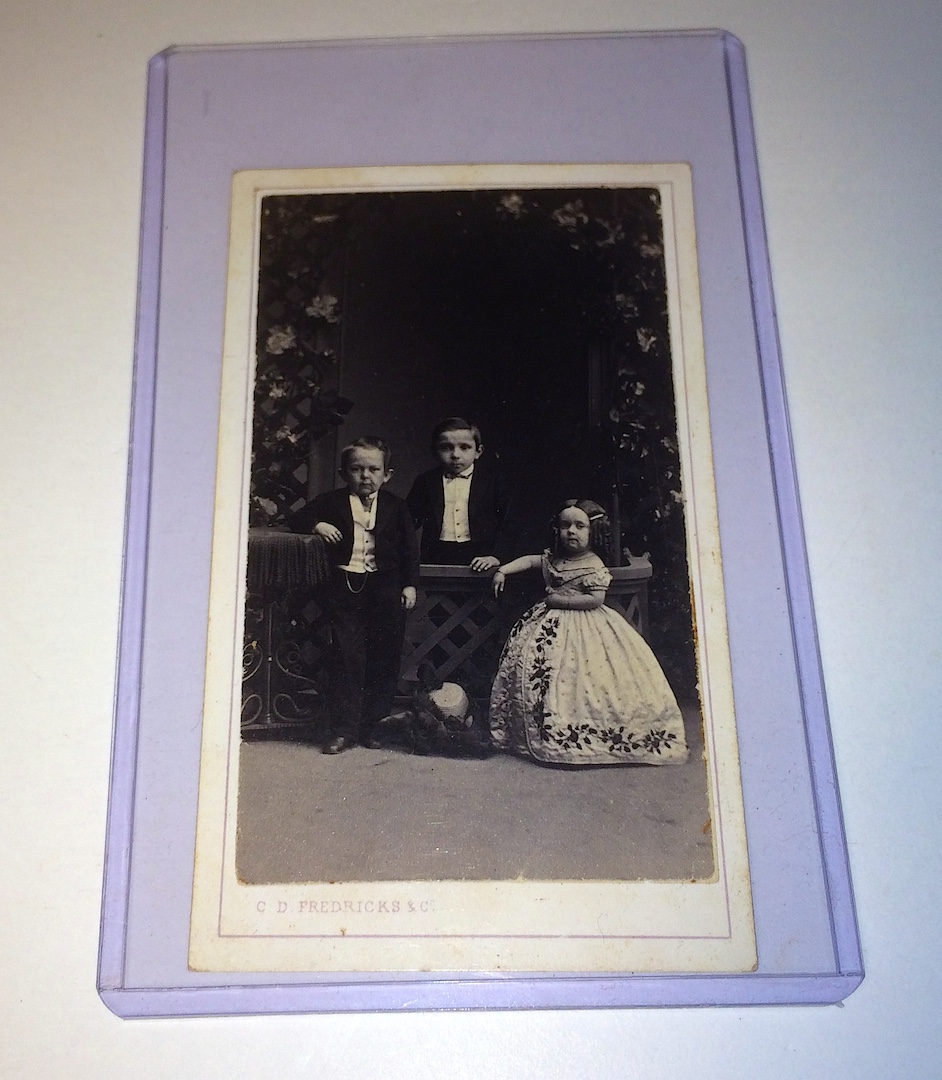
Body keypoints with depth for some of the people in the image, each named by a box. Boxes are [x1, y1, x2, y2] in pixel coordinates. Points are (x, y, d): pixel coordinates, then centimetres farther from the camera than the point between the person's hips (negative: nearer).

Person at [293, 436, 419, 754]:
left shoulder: (395, 506, 8)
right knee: (346, 656, -3)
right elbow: (300, 519, 13)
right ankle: (343, 729, 2)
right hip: (345, 587, -1)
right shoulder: (332, 502, 8)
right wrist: (317, 525, -8)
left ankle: (370, 725, 16)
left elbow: (409, 548, 8)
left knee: (383, 658, 4)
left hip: (385, 588, 1)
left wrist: (409, 584, 1)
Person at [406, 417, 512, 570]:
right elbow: (410, 520, 10)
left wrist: (496, 556, -9)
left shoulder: (492, 480, 5)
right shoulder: (426, 481, 10)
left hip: (479, 560, -1)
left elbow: (508, 524, 3)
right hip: (437, 559, 1)